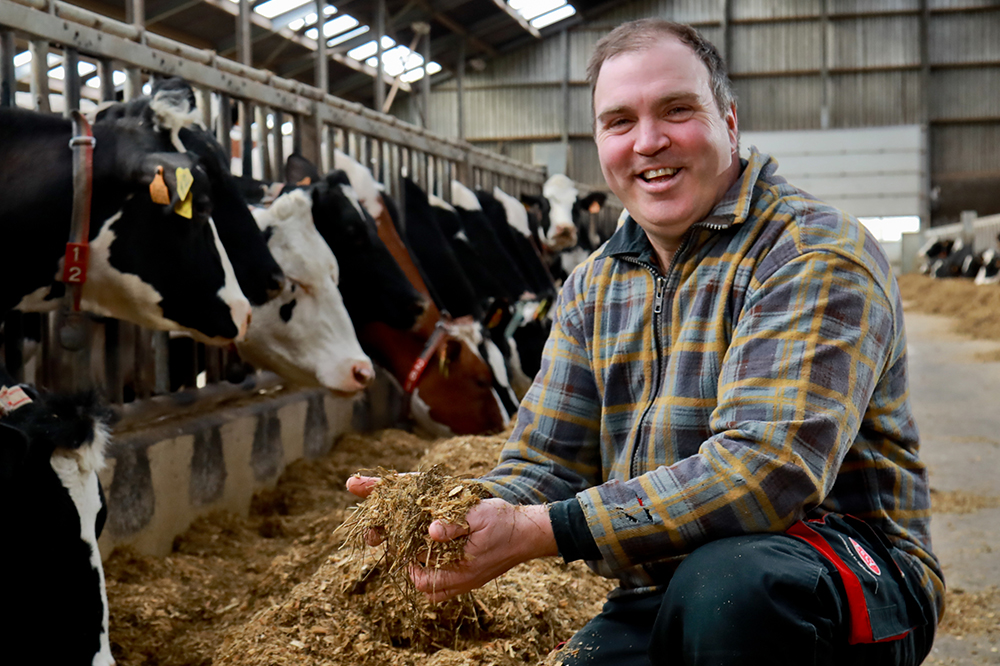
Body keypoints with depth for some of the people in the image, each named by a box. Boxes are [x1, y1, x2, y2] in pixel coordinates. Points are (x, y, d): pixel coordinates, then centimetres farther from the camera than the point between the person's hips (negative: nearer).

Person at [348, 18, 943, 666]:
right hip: (658, 599, 6)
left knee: (723, 581, -36)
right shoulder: (593, 289, 10)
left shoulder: (815, 253, -13)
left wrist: (540, 531, -29)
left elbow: (768, 465, -26)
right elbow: (546, 461, 9)